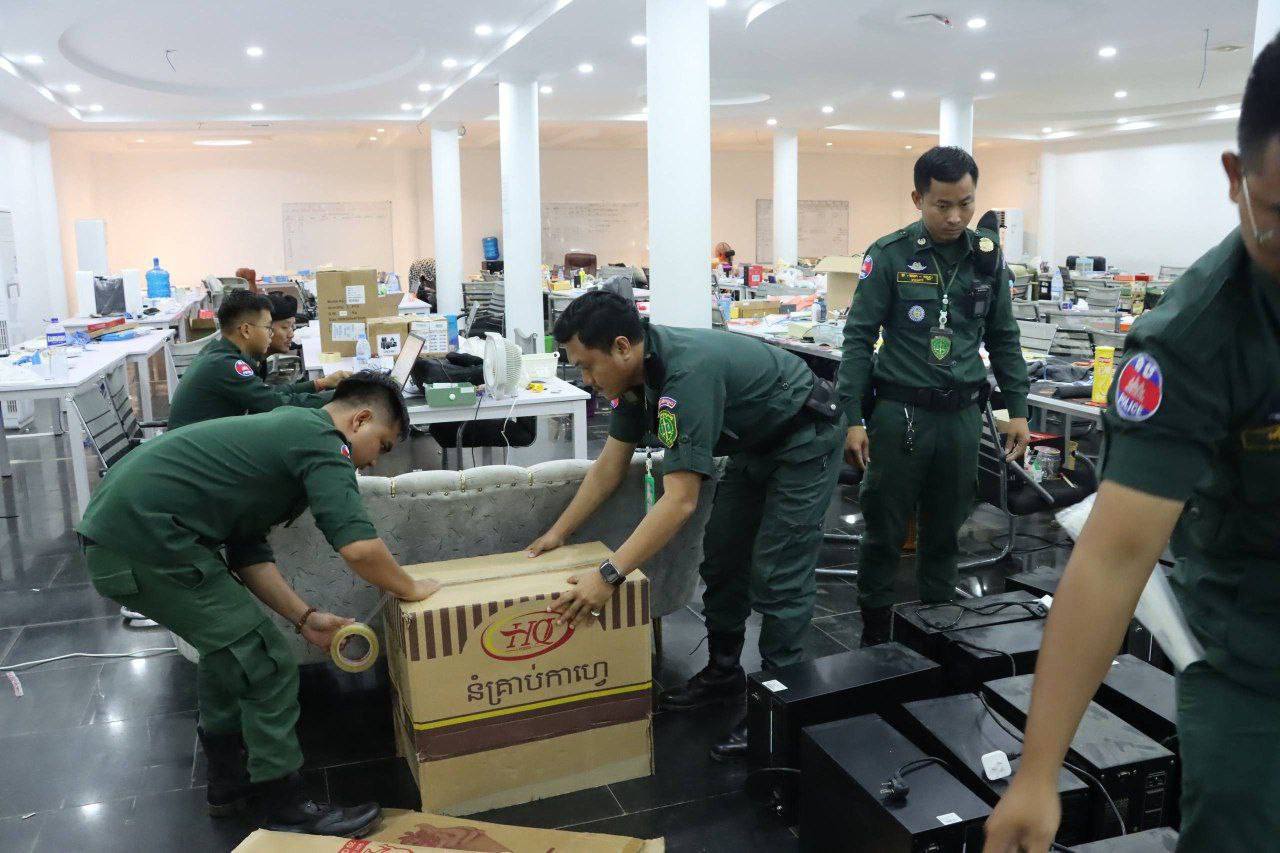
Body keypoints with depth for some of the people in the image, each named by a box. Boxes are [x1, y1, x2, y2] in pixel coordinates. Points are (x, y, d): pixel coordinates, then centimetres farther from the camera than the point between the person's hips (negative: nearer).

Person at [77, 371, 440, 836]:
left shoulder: (285, 428, 20)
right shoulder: (322, 440, -9)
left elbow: (248, 550, 17)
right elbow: (359, 546, -23)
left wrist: (305, 618, 12)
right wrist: (411, 589, -3)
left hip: (110, 527, 11)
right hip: (147, 541, -11)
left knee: (230, 642, 26)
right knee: (267, 666, -2)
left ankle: (227, 780, 37)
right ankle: (285, 810, 11)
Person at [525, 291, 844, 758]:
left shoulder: (686, 374, -37)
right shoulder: (638, 370, -8)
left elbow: (680, 499, -40)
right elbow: (611, 464, 2)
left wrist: (609, 576, -40)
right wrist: (558, 532, 3)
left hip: (804, 442, -9)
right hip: (756, 444, 9)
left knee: (776, 576, -9)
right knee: (721, 558, 11)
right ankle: (723, 673, 25)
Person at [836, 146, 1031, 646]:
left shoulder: (987, 255, 6)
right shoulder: (889, 255, -7)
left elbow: (1003, 338, 13)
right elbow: (858, 337, -6)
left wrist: (1017, 409, 9)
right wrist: (853, 419, -11)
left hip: (963, 414, 4)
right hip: (899, 412, -3)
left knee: (946, 529, 14)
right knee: (884, 529, 5)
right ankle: (874, 633, 20)